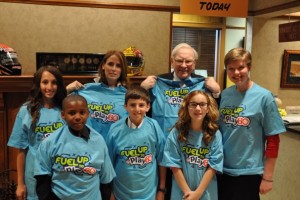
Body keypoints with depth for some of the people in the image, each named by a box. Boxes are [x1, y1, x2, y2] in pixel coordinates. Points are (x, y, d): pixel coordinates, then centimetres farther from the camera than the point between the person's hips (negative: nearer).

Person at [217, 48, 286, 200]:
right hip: (222, 169, 4)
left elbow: (273, 140, -9)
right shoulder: (225, 95, 1)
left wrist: (267, 177, -8)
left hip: (248, 172, -4)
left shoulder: (264, 96, -11)